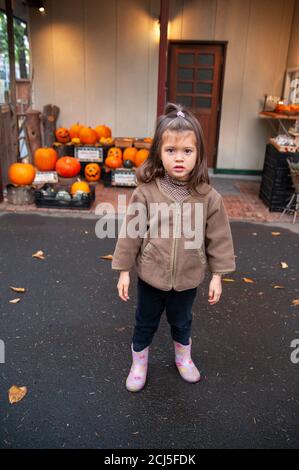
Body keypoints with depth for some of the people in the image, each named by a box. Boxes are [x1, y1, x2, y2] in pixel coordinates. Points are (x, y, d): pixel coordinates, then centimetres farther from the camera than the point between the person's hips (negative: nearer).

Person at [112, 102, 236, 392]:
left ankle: (183, 358, 55)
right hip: (151, 275, -1)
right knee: (145, 323, 21)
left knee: (181, 321, 27)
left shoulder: (208, 197, -14)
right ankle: (139, 364, 48)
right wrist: (124, 271, -4)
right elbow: (131, 233, -9)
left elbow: (218, 238, -5)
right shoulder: (145, 192, -17)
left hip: (188, 278, 1)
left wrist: (217, 275, 0)